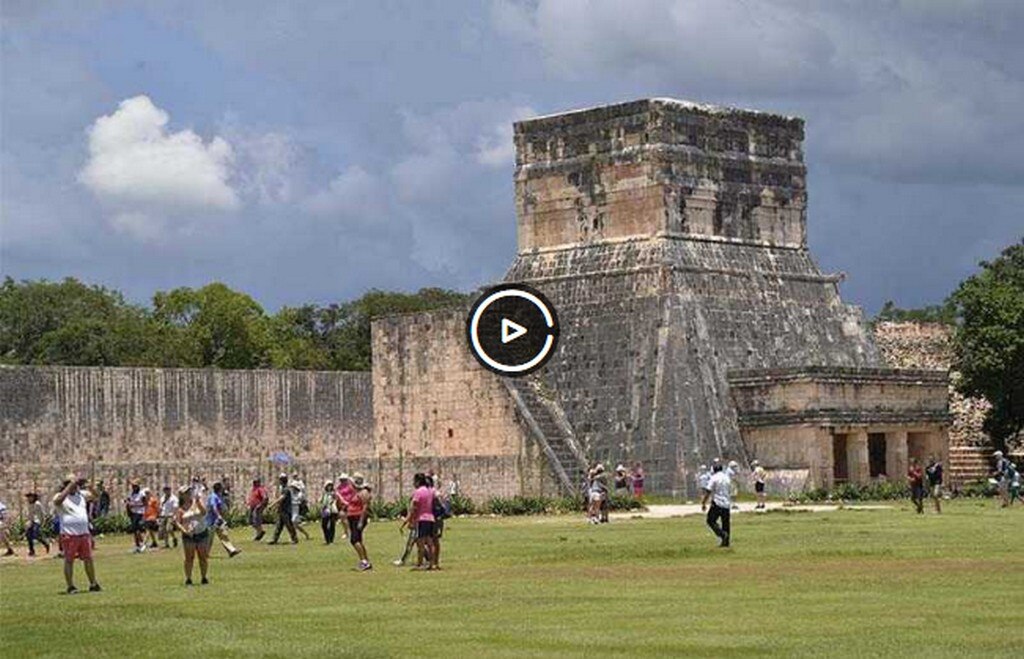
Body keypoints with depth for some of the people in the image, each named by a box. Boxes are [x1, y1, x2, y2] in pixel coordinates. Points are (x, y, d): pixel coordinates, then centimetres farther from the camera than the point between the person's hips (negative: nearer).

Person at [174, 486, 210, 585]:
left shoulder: (198, 501, 3)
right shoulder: (181, 508, -1)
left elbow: (204, 512, -11)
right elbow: (176, 522, -3)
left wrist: (198, 502, -23)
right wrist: (184, 530, -17)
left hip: (202, 533, 2)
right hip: (189, 536, -2)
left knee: (203, 557, 4)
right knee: (189, 558, -2)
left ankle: (204, 578, 13)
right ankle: (188, 579, 3)